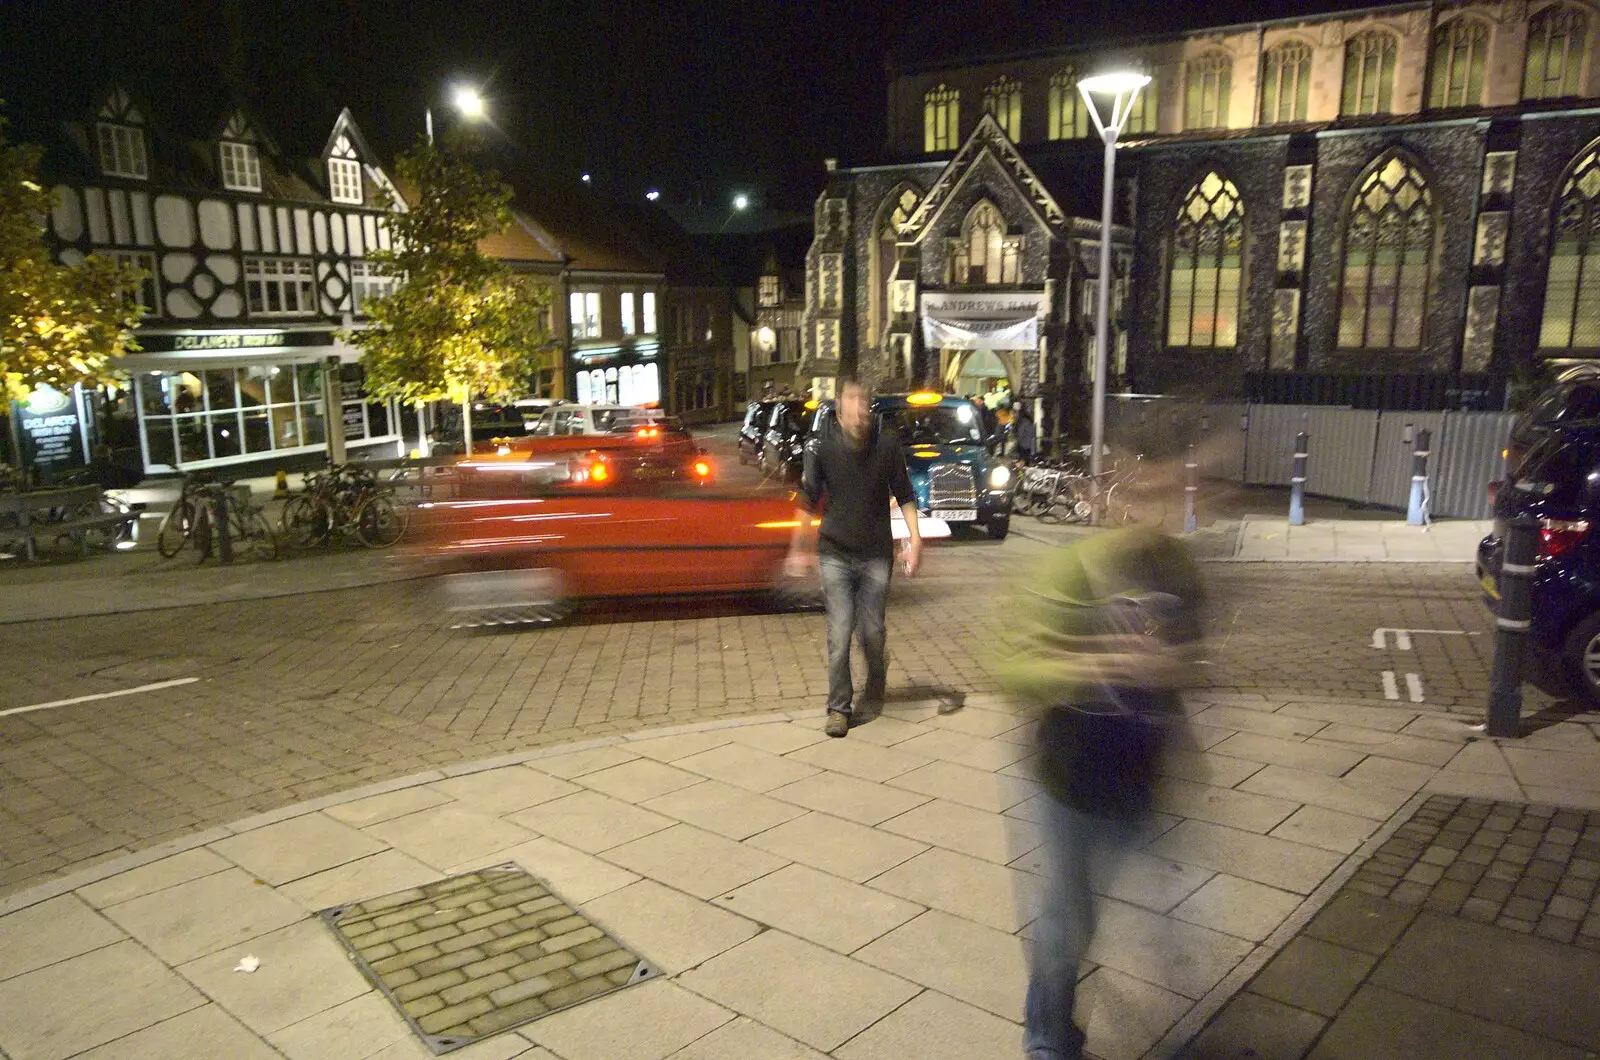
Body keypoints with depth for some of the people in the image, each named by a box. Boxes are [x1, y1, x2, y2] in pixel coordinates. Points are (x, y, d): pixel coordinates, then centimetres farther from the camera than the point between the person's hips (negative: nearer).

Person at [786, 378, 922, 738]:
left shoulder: (887, 445, -5)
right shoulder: (824, 449, -5)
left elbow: (904, 495, 6)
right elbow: (809, 501, 6)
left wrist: (914, 536, -3)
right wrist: (798, 549, 10)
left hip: (876, 553, 1)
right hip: (835, 553, 0)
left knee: (872, 632, 5)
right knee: (840, 633, -5)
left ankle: (876, 682, 37)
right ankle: (839, 708, 9)